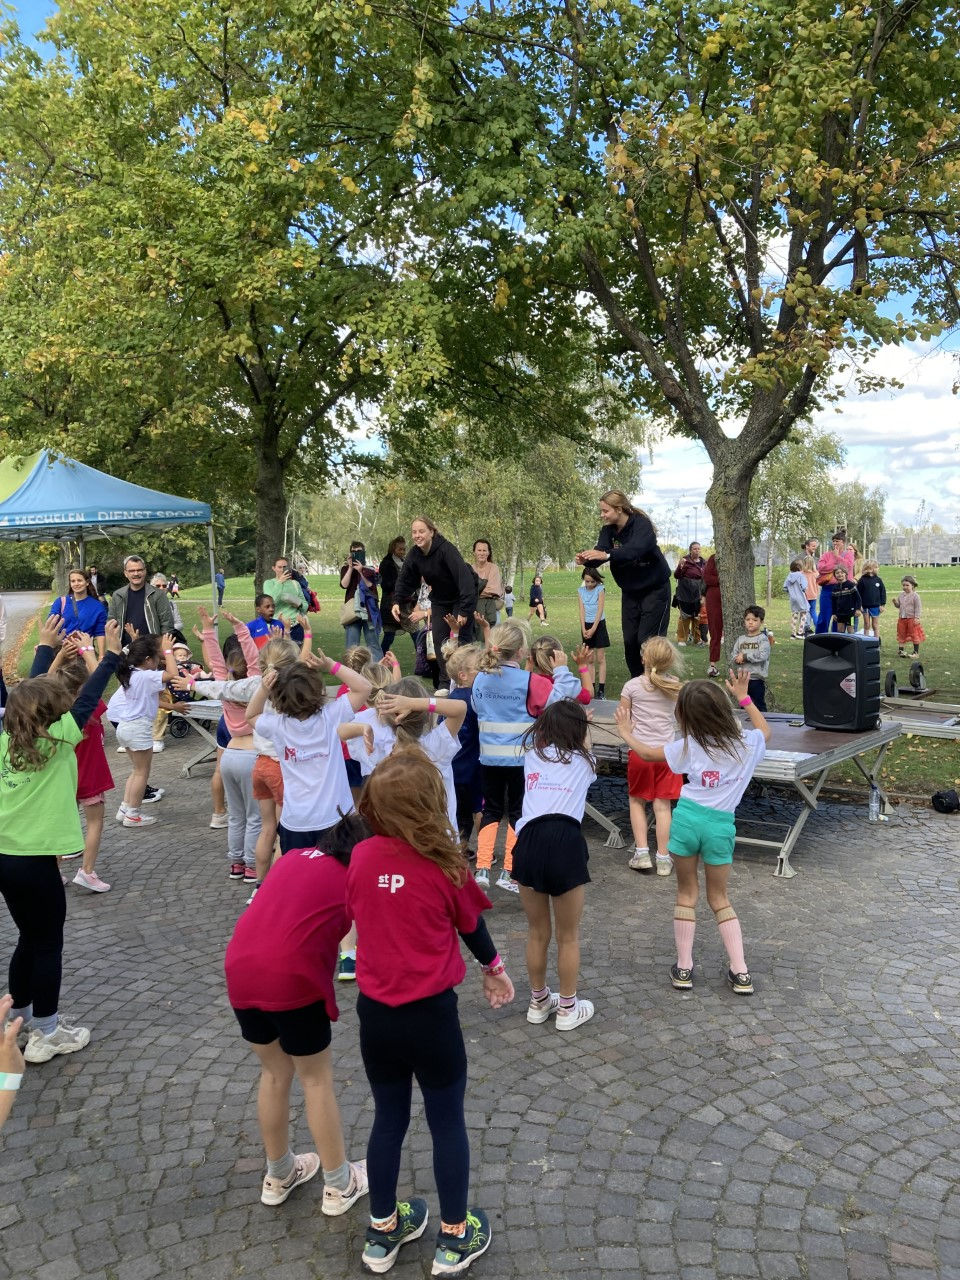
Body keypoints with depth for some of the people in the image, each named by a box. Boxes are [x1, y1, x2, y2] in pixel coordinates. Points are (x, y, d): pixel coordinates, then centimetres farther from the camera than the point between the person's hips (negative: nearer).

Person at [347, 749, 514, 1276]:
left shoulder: (361, 857, -9)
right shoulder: (445, 863, -18)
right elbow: (471, 927, -1)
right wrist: (493, 968, 19)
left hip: (375, 1012, 4)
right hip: (430, 1015, -3)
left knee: (388, 1118, 21)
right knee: (447, 1123, 15)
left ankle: (383, 1231, 37)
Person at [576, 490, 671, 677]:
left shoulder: (642, 525, -23)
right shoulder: (609, 529, -4)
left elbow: (634, 550, -41)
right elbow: (599, 552, -18)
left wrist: (607, 555, -55)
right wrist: (586, 560, -41)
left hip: (654, 589, -6)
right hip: (630, 591, 7)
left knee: (647, 640, -11)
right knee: (630, 640, 7)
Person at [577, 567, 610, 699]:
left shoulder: (600, 589, -7)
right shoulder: (581, 591, 3)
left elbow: (600, 610, -12)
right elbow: (582, 611, -2)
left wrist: (593, 629, -15)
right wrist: (583, 629, -11)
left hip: (599, 624, -3)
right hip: (586, 625, 4)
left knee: (601, 658, -2)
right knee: (590, 659, 6)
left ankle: (601, 689, -3)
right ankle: (592, 687, 10)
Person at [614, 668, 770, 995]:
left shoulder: (690, 745, -3)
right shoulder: (746, 743, 1)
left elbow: (648, 754, 9)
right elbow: (765, 731, 26)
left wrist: (627, 734, 26)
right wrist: (744, 697, 31)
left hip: (687, 818, -2)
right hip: (721, 824, 2)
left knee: (687, 892, 15)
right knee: (719, 898, 18)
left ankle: (683, 967, 17)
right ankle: (740, 971, 14)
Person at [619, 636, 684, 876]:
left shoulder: (632, 686, -9)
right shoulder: (675, 686, -1)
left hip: (640, 751, -1)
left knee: (637, 802, 14)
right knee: (663, 806, 5)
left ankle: (642, 853, 8)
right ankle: (663, 858, 9)